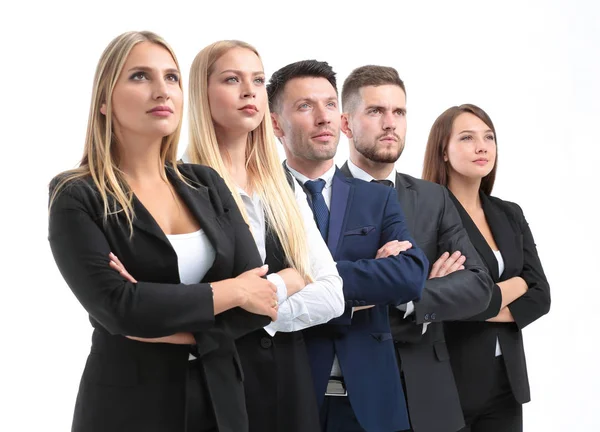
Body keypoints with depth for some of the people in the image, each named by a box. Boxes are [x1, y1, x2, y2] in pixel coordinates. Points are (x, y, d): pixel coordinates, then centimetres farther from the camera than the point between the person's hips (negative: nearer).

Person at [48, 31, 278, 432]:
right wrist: (231, 291, -13)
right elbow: (116, 307, -22)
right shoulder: (76, 198, -9)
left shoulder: (207, 184, 4)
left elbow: (261, 300, -2)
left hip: (220, 397, 4)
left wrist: (170, 327, -16)